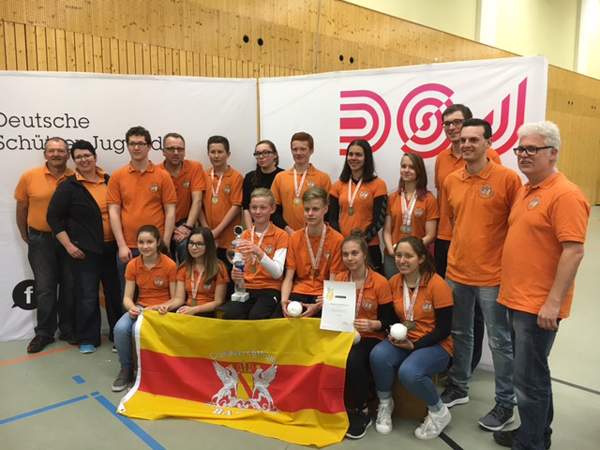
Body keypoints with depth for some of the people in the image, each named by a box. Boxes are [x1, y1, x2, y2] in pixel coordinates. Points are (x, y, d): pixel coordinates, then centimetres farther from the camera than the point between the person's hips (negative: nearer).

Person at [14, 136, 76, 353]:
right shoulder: (29, 177, -4)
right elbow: (21, 209, 5)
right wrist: (25, 237, 9)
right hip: (41, 240, 0)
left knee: (70, 286, 9)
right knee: (44, 288, 7)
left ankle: (68, 329, 24)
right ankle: (44, 332, 20)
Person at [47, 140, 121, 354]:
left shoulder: (109, 181, 7)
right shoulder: (69, 186, -3)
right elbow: (53, 217, -3)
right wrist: (68, 245, -10)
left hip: (112, 247, 3)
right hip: (85, 250, -3)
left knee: (116, 292, 9)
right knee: (87, 294, 3)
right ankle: (88, 339, 17)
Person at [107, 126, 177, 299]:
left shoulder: (163, 176, 2)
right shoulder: (117, 176, 5)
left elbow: (170, 212, 1)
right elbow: (114, 212, 3)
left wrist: (165, 245, -5)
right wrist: (122, 245, -5)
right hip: (127, 248, 1)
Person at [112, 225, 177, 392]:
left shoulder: (170, 265, -10)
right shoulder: (132, 265, 2)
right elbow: (127, 297, 3)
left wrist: (157, 308, -22)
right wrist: (132, 308, -20)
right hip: (140, 307, 4)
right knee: (120, 328, -26)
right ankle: (126, 369, -1)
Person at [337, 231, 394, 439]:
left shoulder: (381, 283, -10)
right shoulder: (339, 279, 3)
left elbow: (388, 320, -7)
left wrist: (373, 324, -26)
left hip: (371, 337, -3)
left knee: (352, 359, -34)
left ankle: (363, 412, -10)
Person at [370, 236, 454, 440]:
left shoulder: (437, 284, -16)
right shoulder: (394, 282, -1)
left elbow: (444, 329, -14)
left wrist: (414, 345, -19)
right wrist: (393, 333, -11)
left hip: (434, 345, -4)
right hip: (403, 340, 4)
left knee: (409, 372, -34)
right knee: (378, 355, -28)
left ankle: (439, 412, -2)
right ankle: (385, 404, 1)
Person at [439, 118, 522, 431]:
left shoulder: (507, 178, -11)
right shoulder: (450, 181, 4)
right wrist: (460, 252, 12)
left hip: (492, 275, -5)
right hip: (456, 272, 5)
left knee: (499, 341, 7)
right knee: (459, 333, 18)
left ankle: (505, 404, 23)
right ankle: (458, 387, 37)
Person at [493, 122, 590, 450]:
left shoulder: (565, 195, -15)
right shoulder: (524, 191, 13)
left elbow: (574, 252, -20)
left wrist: (554, 303, -22)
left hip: (539, 306, -9)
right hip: (516, 299, 9)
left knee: (528, 379, 0)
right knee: (531, 372, 21)